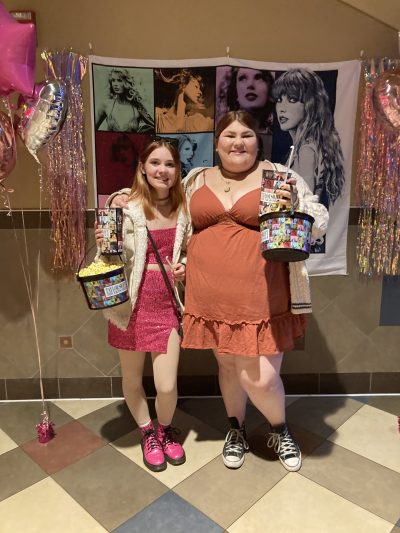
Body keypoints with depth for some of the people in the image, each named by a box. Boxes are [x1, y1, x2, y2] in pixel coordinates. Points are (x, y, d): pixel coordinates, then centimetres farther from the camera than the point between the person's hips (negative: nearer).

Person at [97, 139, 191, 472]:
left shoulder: (184, 208, 2)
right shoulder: (127, 207, -8)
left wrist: (185, 265, -7)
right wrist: (104, 246, -24)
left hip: (167, 304, 1)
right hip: (133, 303, -1)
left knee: (167, 385, 0)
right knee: (132, 379, 15)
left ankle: (165, 430, 35)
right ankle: (148, 433, 44)